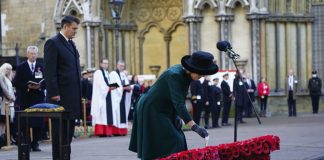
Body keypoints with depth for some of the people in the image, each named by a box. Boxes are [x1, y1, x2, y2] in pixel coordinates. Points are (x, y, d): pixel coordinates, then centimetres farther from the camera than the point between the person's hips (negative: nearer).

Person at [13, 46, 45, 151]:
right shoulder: (21, 67, 6)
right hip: (25, 99, -1)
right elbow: (16, 83, 0)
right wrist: (27, 86, -14)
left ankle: (35, 144, 6)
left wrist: (40, 86, -13)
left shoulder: (42, 67, 9)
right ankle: (26, 144, 4)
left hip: (38, 98, 1)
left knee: (39, 122, -1)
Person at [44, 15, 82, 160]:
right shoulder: (53, 43, -9)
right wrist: (54, 94, -19)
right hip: (60, 96, -9)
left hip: (72, 96, 9)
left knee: (69, 130, 10)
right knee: (60, 130, -5)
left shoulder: (71, 44, 18)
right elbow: (49, 71, -14)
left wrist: (78, 93, 16)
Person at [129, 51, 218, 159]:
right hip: (151, 110, -9)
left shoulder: (186, 74, -3)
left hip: (164, 111, 9)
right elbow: (178, 103, -37)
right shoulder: (175, 75, -29)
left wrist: (178, 116, -2)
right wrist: (194, 126, -43)